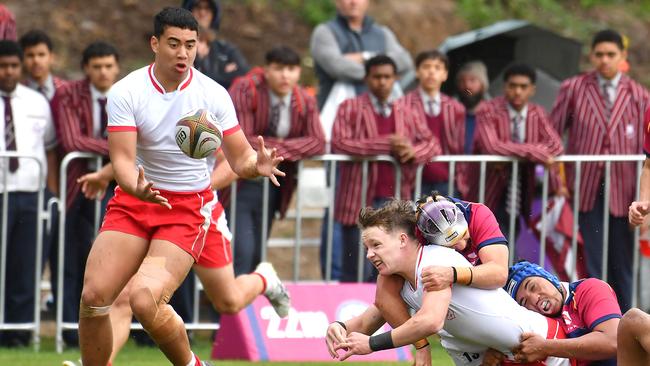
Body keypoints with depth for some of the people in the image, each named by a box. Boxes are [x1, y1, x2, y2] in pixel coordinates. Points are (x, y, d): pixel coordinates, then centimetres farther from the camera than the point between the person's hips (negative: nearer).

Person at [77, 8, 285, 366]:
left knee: (144, 299, -22)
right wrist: (138, 188, -36)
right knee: (93, 295, -12)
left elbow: (239, 158, -1)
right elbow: (122, 159, -14)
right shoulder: (126, 92, -7)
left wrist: (257, 164, -25)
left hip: (188, 208, -2)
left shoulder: (213, 94, -7)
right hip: (133, 202, 2)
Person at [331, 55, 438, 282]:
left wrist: (414, 151, -11)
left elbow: (432, 144, 14)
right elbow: (339, 144, -13)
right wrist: (385, 145, -18)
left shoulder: (406, 111, 16)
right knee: (356, 274, -2)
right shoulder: (350, 108, 2)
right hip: (360, 202, -4)